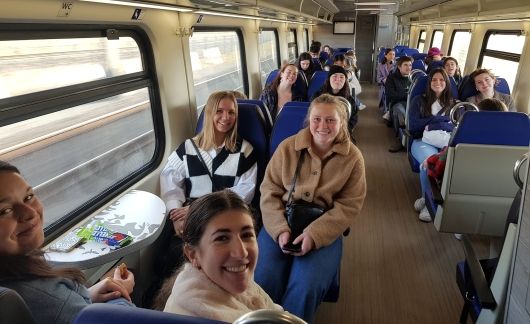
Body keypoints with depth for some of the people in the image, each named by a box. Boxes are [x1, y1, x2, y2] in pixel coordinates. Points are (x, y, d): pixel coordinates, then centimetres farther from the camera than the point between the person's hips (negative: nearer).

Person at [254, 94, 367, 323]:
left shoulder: (353, 157, -4)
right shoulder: (287, 147, -2)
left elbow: (349, 206, -6)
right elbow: (269, 191, 0)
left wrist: (314, 234, -18)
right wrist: (280, 229, -15)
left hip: (325, 229, -1)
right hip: (281, 223, 1)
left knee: (305, 287, -24)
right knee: (263, 280, -19)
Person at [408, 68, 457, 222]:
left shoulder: (454, 104, 22)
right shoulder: (419, 100, 17)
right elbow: (413, 126, 2)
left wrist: (431, 125, -9)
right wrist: (441, 119, 1)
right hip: (422, 141, -2)